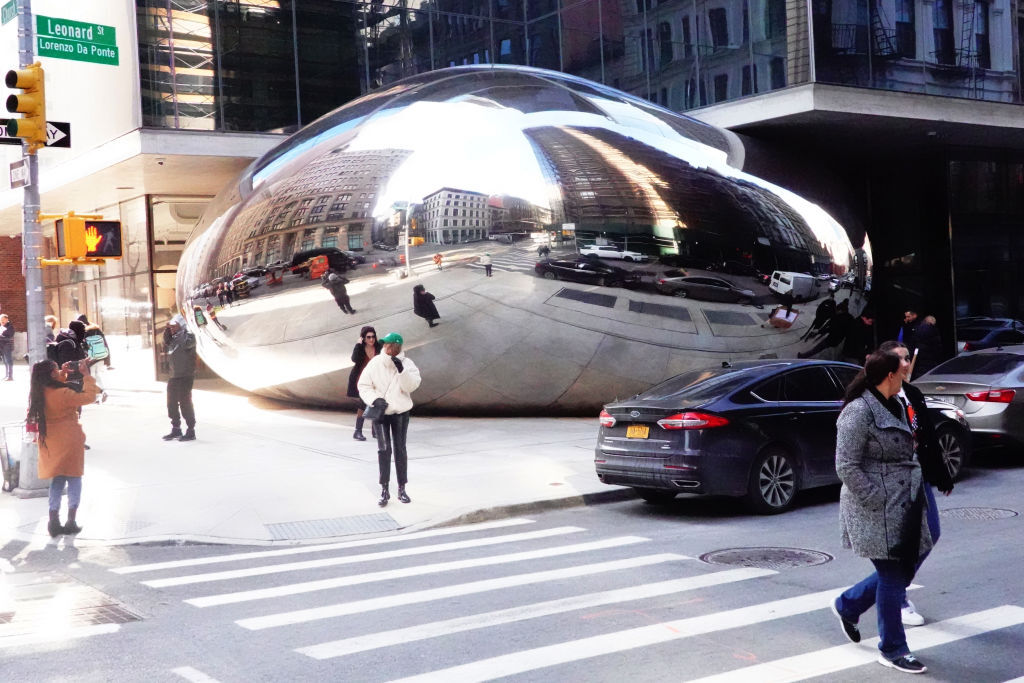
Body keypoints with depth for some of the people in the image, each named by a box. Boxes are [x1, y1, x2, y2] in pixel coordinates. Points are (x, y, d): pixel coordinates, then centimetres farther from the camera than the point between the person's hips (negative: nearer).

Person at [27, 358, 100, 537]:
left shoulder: (40, 393, -1)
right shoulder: (62, 394, -23)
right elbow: (90, 396, -21)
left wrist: (62, 374, 11)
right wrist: (86, 374, -14)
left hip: (49, 442, 7)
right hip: (68, 441, -7)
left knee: (57, 480, 15)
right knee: (74, 479, 7)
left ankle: (54, 522, 11)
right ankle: (71, 521, 6)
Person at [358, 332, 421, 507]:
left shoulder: (407, 364, -8)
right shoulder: (375, 363, -7)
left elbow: (412, 385, -18)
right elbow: (363, 385, -4)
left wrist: (401, 370, -31)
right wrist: (374, 399, -19)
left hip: (401, 412, 1)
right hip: (380, 412, -1)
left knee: (400, 450, 8)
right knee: (384, 449, -6)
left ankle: (402, 489, 20)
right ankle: (384, 490, 4)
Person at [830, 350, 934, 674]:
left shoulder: (895, 406, 12)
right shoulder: (859, 412, -17)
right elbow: (846, 467, -19)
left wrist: (914, 497, 14)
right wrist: (878, 502, -19)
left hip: (903, 507, 9)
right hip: (877, 512, -9)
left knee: (901, 573, 14)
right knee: (892, 578, -1)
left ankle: (847, 605, 34)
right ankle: (892, 650, 14)